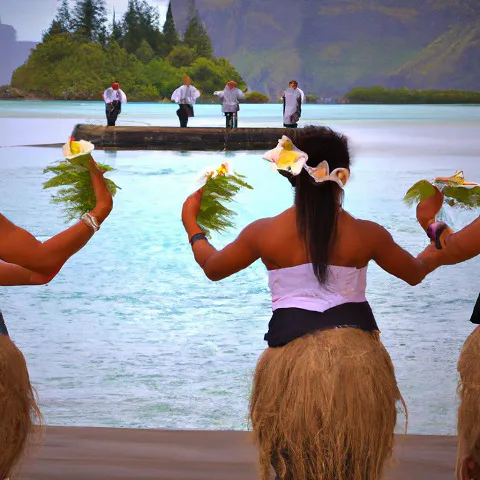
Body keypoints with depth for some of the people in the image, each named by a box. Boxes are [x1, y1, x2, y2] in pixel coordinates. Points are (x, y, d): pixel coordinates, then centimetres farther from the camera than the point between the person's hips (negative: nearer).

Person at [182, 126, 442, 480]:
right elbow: (415, 273, 16)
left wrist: (191, 225, 32)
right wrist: (437, 249, 39)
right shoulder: (367, 235, -3)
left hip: (293, 358, -1)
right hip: (357, 356, 1)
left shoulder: (264, 233, -4)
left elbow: (212, 268, 14)